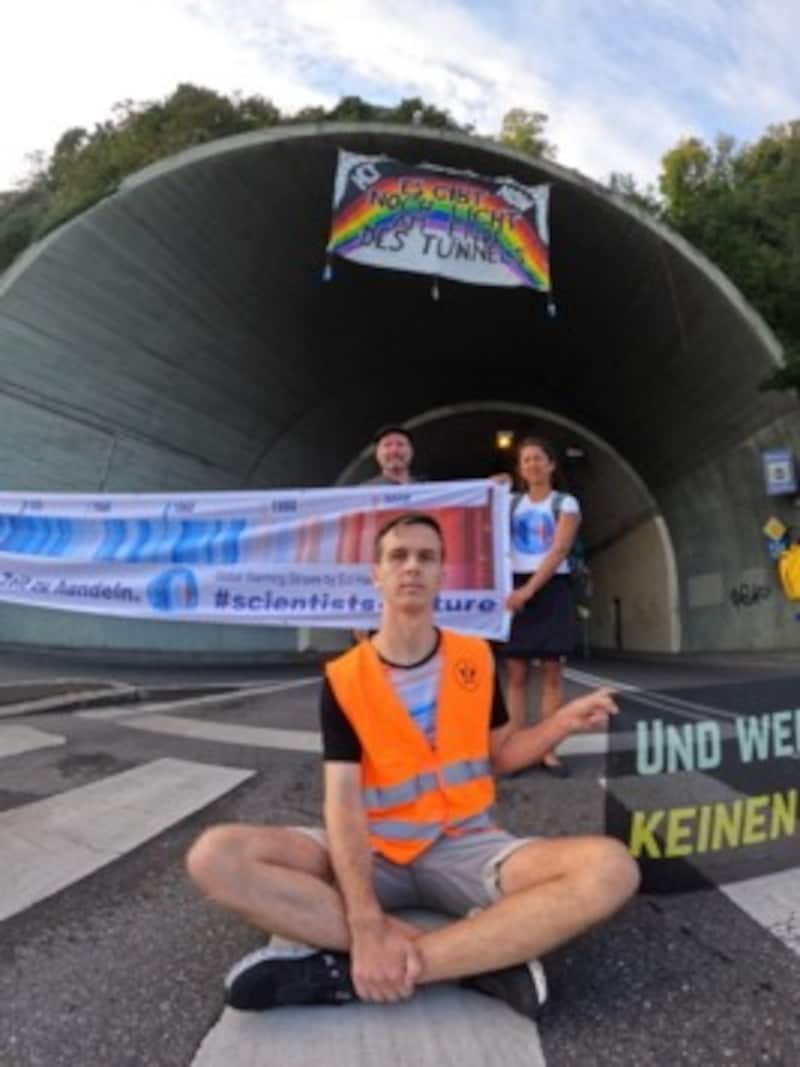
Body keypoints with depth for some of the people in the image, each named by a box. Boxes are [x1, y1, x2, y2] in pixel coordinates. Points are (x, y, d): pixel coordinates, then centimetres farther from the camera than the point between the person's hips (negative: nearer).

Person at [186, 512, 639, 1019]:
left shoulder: (475, 657, 2)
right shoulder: (344, 678, -6)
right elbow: (343, 801, -14)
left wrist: (565, 721, -6)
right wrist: (368, 924, -28)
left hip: (466, 847, 1)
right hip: (376, 852, -1)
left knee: (612, 869, -28)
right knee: (215, 856, -27)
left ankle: (346, 970, -28)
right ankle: (479, 952, -27)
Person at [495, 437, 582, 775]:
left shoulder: (565, 503, 3)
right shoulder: (510, 504, 13)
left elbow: (559, 551, -9)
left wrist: (529, 590, -18)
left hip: (551, 590, -2)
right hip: (515, 590, 2)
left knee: (552, 671, -1)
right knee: (516, 673, 0)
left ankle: (549, 751, 5)